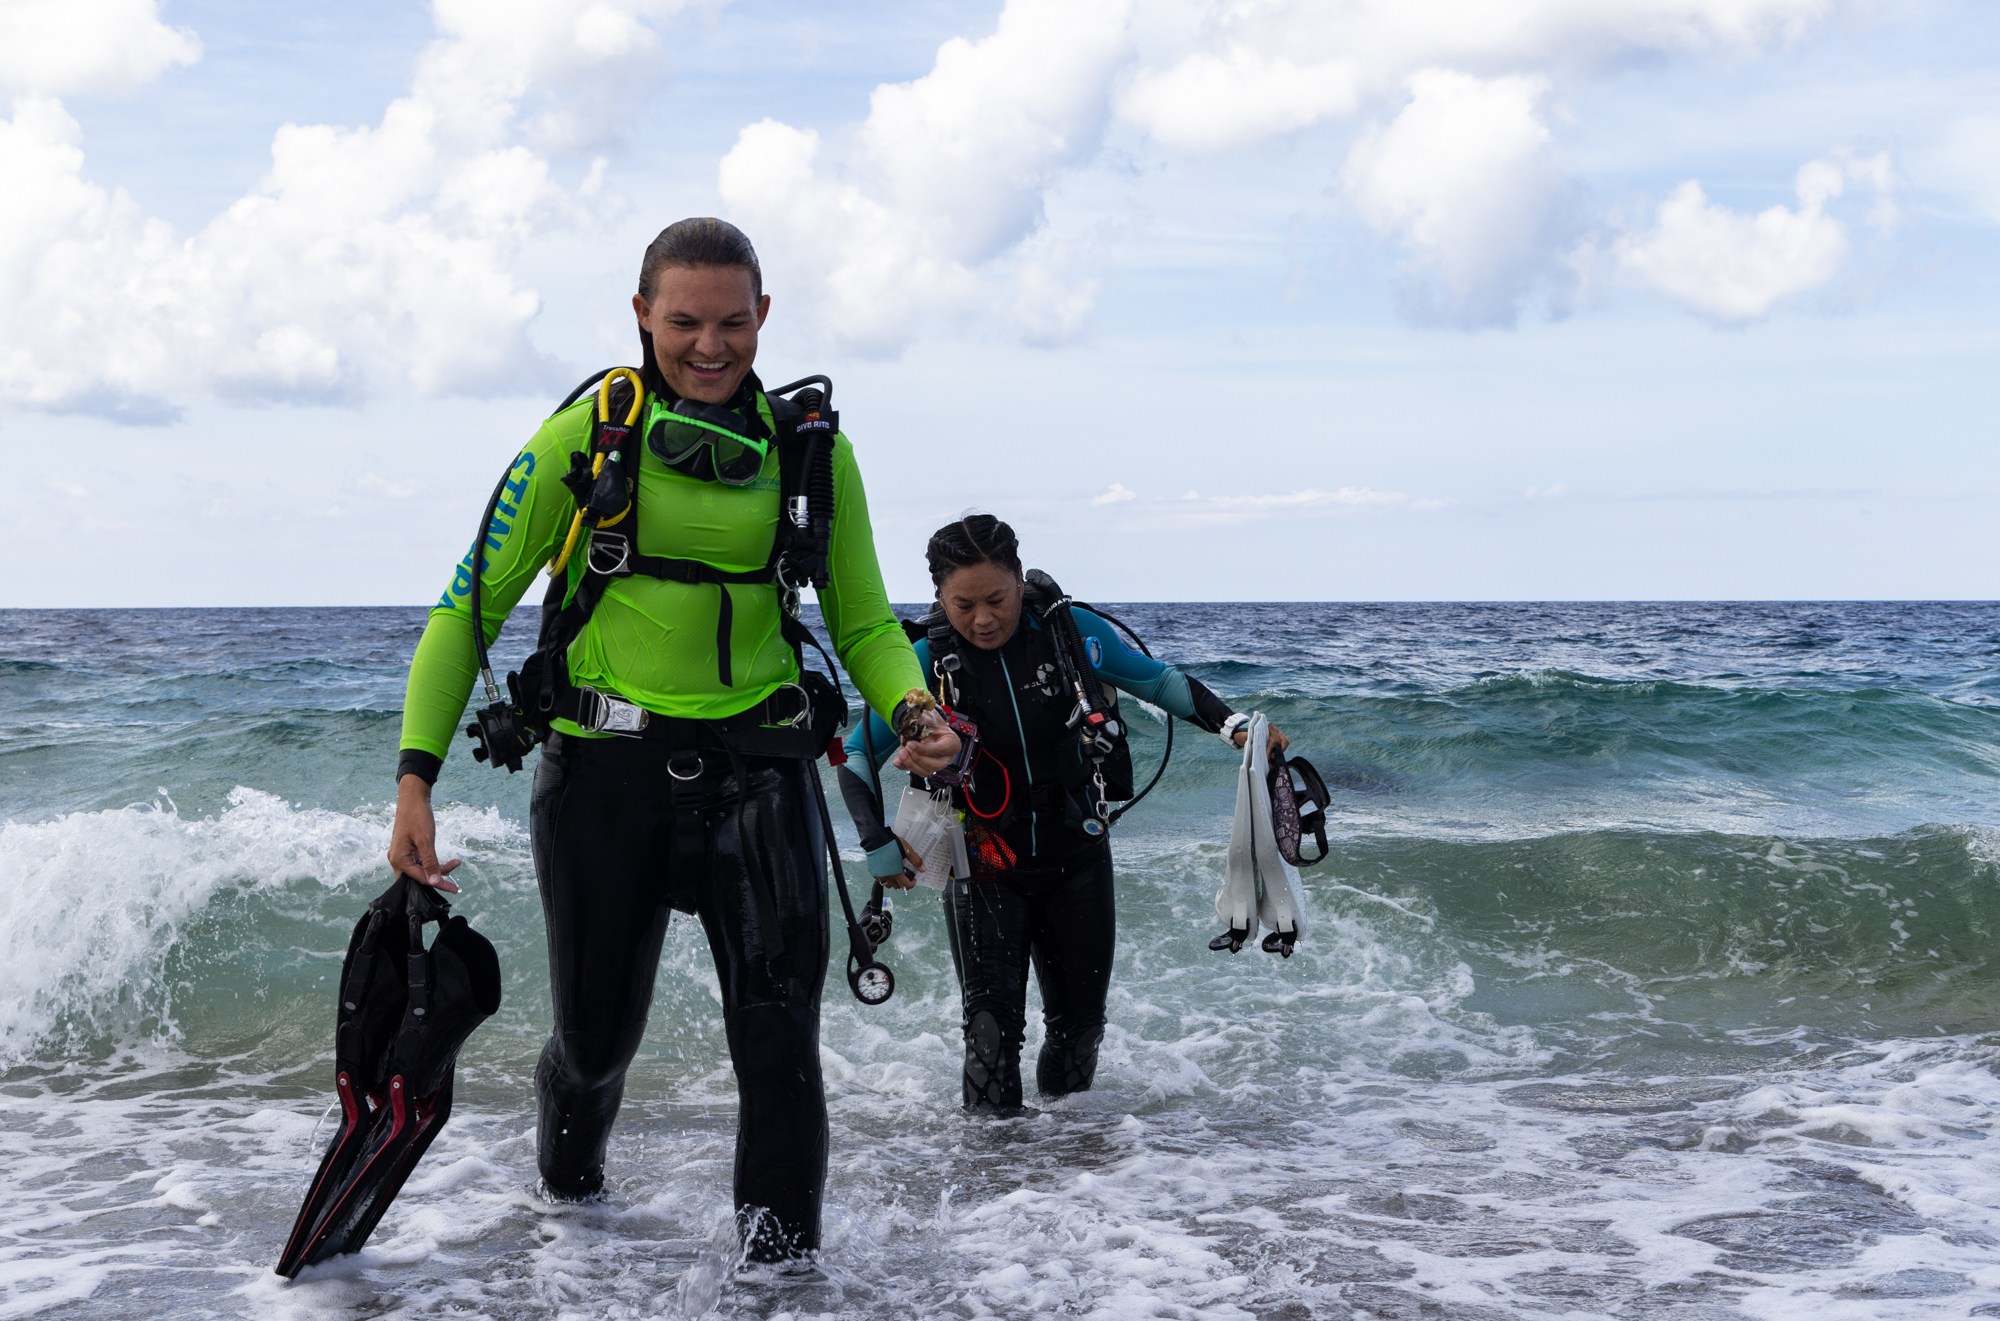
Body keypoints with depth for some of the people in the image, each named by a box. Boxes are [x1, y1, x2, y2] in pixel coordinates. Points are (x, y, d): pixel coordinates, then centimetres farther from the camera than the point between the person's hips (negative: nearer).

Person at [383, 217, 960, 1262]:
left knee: (777, 1007, -19)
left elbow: (863, 624, 9)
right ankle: (568, 1177, 46)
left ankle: (780, 1248, -8)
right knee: (597, 1034, 12)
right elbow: (471, 608, -2)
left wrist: (914, 711, -13)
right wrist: (416, 777, -11)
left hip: (755, 762, 1)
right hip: (605, 764, -1)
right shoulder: (586, 435, -5)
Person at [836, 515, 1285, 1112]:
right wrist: (880, 846, -10)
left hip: (1077, 858, 2)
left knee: (1079, 1018, 11)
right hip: (985, 868, -2)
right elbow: (856, 757, -4)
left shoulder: (1071, 631, -13)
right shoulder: (926, 661, -15)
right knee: (991, 1018, -16)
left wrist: (1233, 725, -8)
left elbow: (1160, 682, 3)